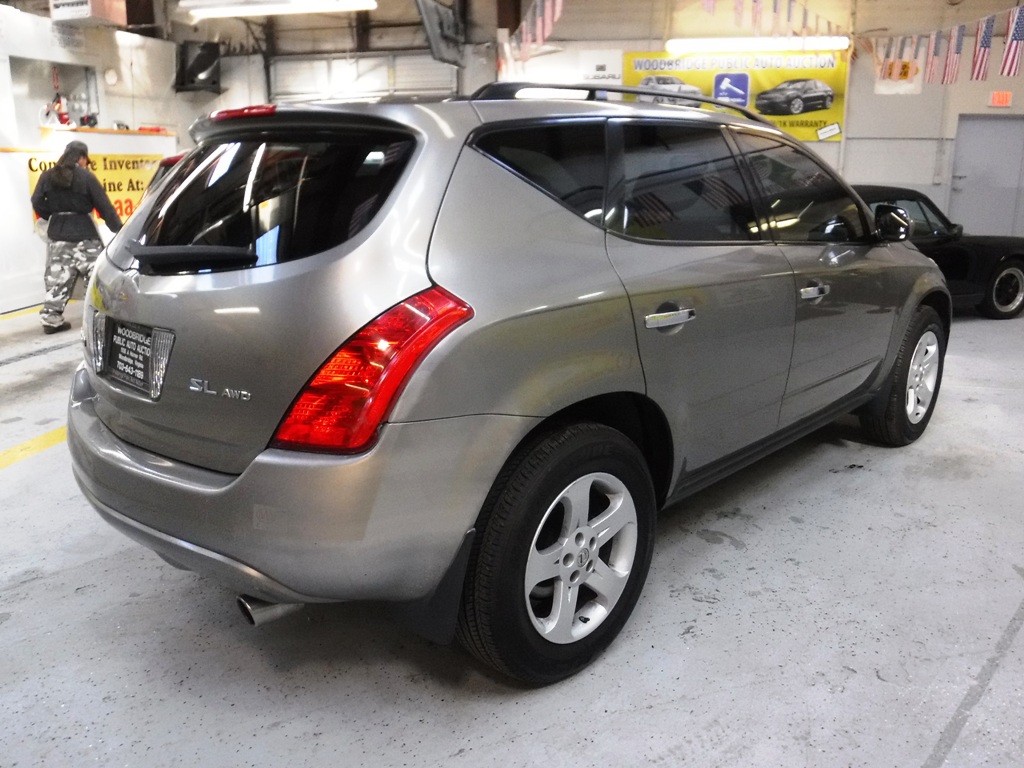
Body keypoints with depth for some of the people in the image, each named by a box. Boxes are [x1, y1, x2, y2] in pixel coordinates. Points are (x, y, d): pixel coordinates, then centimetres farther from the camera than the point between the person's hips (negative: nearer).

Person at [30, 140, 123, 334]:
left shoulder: (48, 176, 6)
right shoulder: (86, 176, -8)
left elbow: (37, 202, 2)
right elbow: (104, 206, -7)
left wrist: (53, 216, 16)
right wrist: (118, 228, -2)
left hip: (58, 232, 5)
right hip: (84, 233, -5)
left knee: (58, 277, 8)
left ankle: (51, 317, 7)